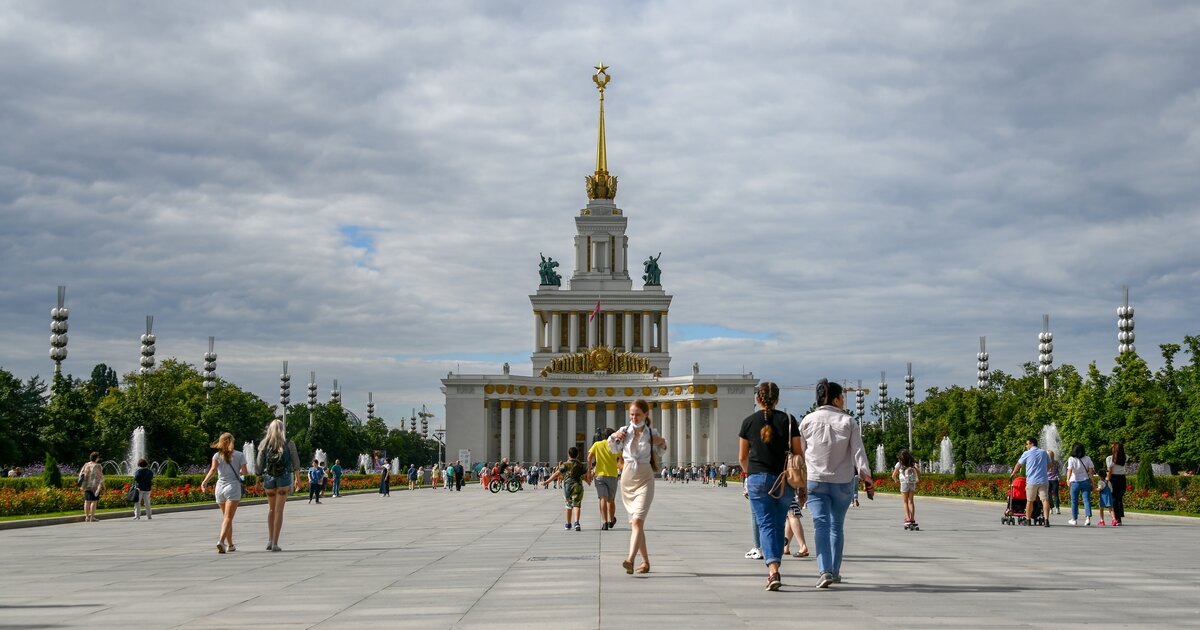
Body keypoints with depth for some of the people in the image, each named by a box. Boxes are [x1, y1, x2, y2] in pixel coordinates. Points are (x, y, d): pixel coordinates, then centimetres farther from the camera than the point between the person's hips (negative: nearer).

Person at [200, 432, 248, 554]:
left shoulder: (217, 455, 6)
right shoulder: (239, 455, 3)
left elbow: (213, 469, -10)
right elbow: (245, 472, 0)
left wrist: (204, 482, -17)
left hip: (220, 487, 3)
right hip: (233, 486, -3)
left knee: (226, 517, 17)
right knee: (228, 517, -11)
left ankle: (230, 544, 22)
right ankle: (221, 540, -32)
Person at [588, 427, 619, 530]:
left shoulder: (597, 445, 5)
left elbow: (589, 457, -6)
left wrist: (590, 469, 1)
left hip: (599, 474, 0)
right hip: (612, 475, 0)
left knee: (603, 499, -6)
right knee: (611, 500, 15)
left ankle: (604, 522, -20)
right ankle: (611, 521, 30)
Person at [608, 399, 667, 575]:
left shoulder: (652, 434, -2)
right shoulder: (624, 431, 2)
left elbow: (662, 449, 17)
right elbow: (614, 450, 19)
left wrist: (662, 443, -5)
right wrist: (612, 438, 0)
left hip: (645, 479, -4)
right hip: (627, 478, 4)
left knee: (637, 521, -19)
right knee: (635, 523, 10)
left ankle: (631, 559, -32)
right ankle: (645, 561, 22)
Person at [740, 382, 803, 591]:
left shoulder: (749, 422, 2)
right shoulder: (788, 420, 2)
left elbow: (742, 458, 9)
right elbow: (798, 453, 2)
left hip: (757, 478, -1)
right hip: (783, 480, 1)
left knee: (766, 525, -3)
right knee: (779, 525, 14)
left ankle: (773, 571, -21)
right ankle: (774, 571, 21)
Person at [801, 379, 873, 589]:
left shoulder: (808, 421, 2)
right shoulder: (848, 421, -1)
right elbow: (858, 451, -8)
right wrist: (865, 475, -9)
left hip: (815, 481, 0)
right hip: (843, 482, 0)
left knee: (821, 524, -6)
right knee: (837, 526, 14)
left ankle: (825, 571, -23)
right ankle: (835, 571, 20)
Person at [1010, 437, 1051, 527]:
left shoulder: (1027, 454, 2)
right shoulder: (1044, 453, 11)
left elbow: (1018, 465, 14)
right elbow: (1049, 466, 23)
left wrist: (1013, 474, 31)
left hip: (1032, 481, -2)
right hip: (1044, 480, 2)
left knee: (1030, 501, 10)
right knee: (1045, 500, -6)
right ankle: (1046, 519, -18)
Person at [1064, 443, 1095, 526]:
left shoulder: (1071, 459, -9)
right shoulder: (1087, 459, 0)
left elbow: (1070, 470, -22)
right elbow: (1091, 471, 1)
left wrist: (1068, 479, -32)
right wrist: (1092, 481, 11)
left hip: (1075, 482, -2)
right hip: (1085, 481, 2)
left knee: (1074, 501, 10)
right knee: (1086, 500, -1)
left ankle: (1074, 519, 17)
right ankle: (1088, 518, -16)